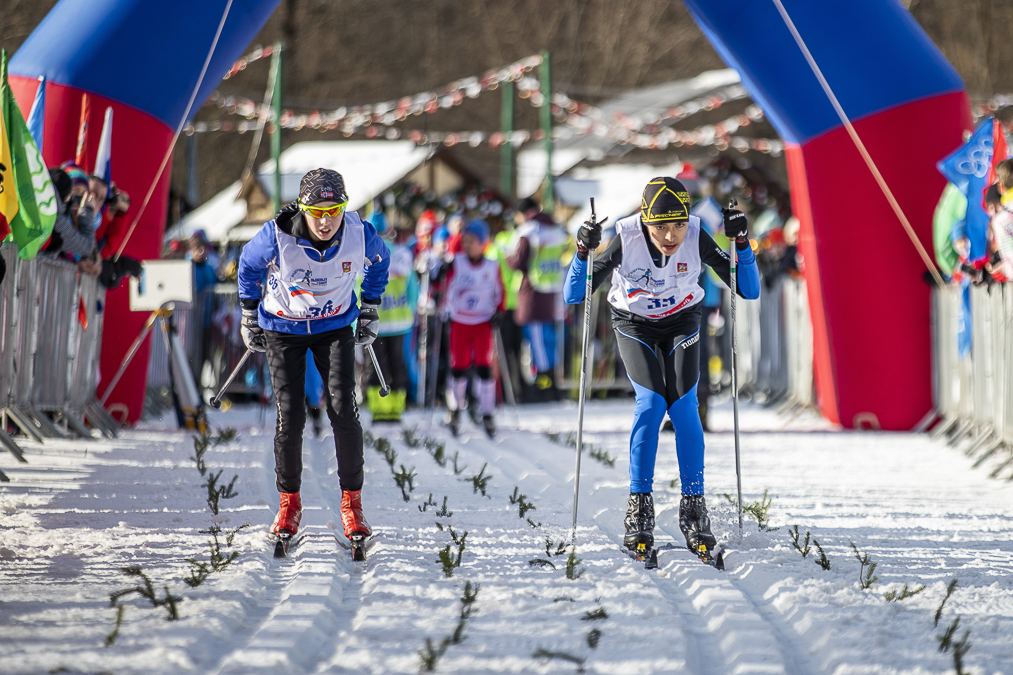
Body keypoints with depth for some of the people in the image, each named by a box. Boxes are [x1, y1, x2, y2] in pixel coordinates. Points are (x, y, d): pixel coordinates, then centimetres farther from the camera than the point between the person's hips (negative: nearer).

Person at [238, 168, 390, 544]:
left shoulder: (360, 234, -22)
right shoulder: (277, 237, -26)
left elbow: (379, 261, 4)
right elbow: (248, 265, -3)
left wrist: (370, 311, 8)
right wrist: (249, 316, 6)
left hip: (335, 327, 1)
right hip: (283, 329, -1)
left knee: (344, 409, -12)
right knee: (290, 415, -9)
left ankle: (351, 502, 0)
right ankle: (289, 502, 9)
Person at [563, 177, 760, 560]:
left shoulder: (697, 239, -26)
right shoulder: (626, 240, -29)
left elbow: (749, 290, -21)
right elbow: (573, 296, -25)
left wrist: (741, 243, -35)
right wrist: (584, 253, -41)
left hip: (681, 324, 1)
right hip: (635, 325, -1)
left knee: (683, 406, -17)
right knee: (651, 402, -21)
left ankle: (693, 506, -8)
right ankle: (639, 508, -14)